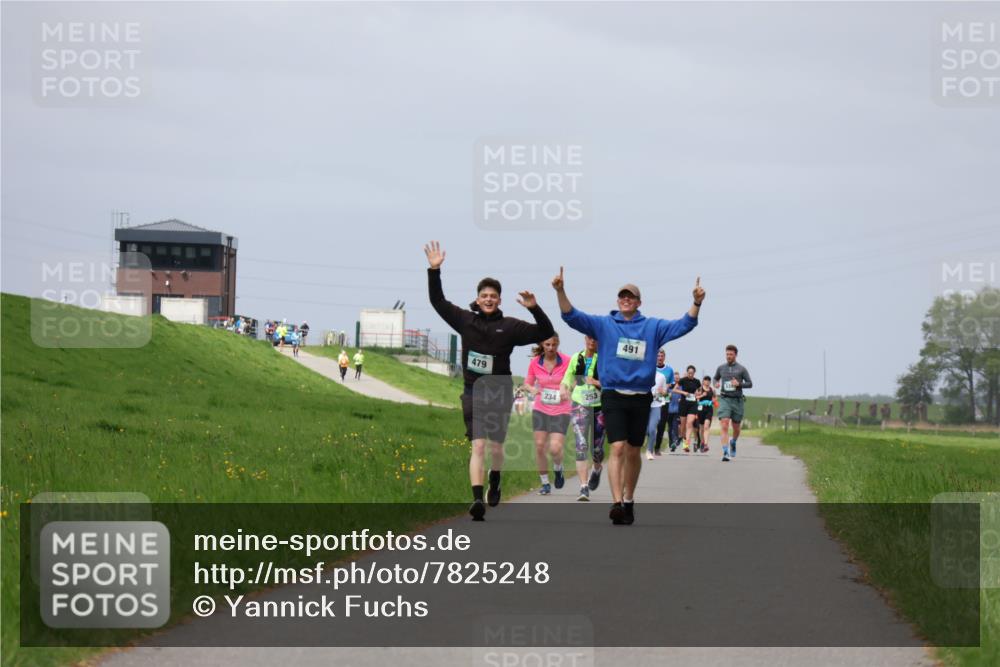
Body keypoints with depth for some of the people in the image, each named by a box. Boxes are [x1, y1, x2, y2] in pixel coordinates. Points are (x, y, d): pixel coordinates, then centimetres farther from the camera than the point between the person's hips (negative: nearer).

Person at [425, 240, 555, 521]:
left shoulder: (510, 326, -2)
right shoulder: (465, 320, 3)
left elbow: (546, 333, -4)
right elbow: (438, 301, 7)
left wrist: (535, 309, -19)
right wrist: (434, 271, -2)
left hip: (499, 394, 0)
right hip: (473, 393, 0)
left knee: (496, 447, 11)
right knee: (478, 446, -12)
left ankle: (495, 485, 40)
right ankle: (477, 498, -21)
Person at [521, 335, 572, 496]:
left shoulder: (566, 361, -9)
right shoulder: (535, 363, 0)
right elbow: (527, 383, 13)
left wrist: (567, 390, -22)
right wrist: (532, 389, -10)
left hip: (560, 411, -3)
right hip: (540, 410, 3)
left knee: (555, 448, -13)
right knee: (539, 445, -2)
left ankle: (558, 469, 22)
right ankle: (545, 483, 13)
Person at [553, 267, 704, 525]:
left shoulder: (653, 327, 8)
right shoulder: (603, 324, 6)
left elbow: (683, 325, 0)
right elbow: (572, 316, -2)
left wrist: (697, 303, -16)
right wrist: (560, 291, -17)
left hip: (640, 398, 2)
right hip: (613, 396, -2)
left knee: (633, 452, 12)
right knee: (618, 448, -16)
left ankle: (628, 501, 28)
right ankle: (616, 503, -23)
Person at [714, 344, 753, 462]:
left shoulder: (741, 369, 2)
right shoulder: (721, 368, 9)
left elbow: (750, 384, 3)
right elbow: (716, 378, 26)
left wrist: (739, 384, -15)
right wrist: (716, 384, 2)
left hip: (737, 400, 0)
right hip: (724, 399, 0)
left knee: (736, 428, 12)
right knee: (724, 426, -16)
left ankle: (733, 442, 45)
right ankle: (725, 453, -21)